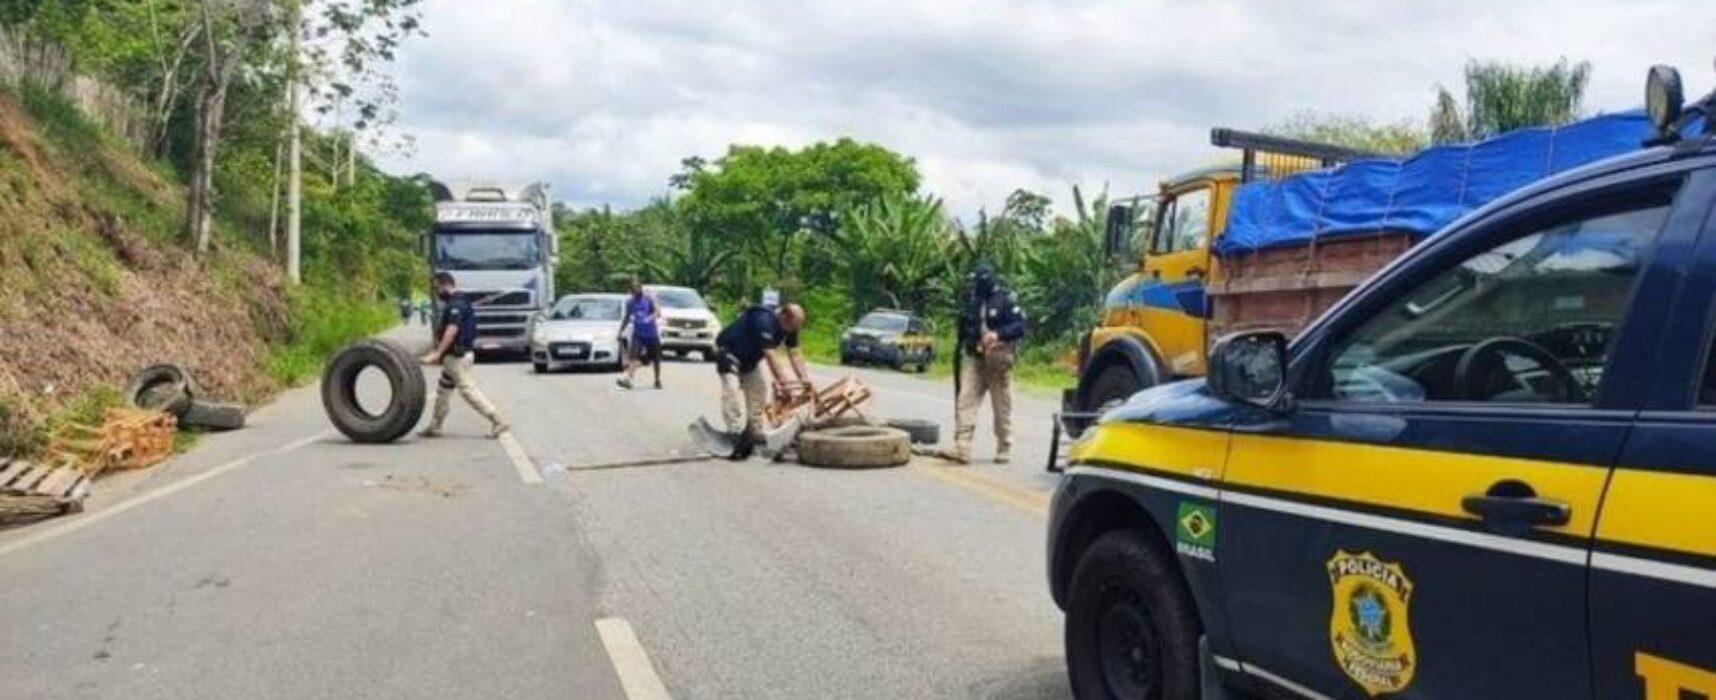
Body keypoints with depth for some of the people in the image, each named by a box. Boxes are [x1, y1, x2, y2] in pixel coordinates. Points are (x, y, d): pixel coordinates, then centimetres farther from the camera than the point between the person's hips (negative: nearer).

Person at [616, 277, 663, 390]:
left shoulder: (650, 298, -8)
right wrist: (621, 332, 14)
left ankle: (657, 380, 28)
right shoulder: (630, 302, 4)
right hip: (638, 334, 2)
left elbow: (658, 312, -18)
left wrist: (650, 318, -37)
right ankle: (627, 378, -29)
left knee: (655, 359, 9)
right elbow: (626, 318, 17)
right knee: (632, 356, -18)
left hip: (652, 334, -2)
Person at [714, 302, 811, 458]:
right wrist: (783, 382, -41)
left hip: (750, 358, 9)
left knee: (758, 393, 7)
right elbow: (770, 355, -40)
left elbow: (795, 354, -11)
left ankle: (759, 435, 12)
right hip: (728, 352, -9)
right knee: (733, 392, -22)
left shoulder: (789, 326, -10)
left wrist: (804, 379, -22)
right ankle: (736, 437, -28)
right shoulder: (763, 321, -37)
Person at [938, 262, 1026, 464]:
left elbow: (1020, 325, -12)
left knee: (1002, 406, 5)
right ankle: (962, 449, -14)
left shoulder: (1005, 299, -6)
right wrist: (962, 347, 20)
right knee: (965, 401, -9)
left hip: (997, 360, -4)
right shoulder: (969, 299, 7)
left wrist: (998, 334, -25)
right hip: (973, 358, 4)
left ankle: (1004, 449, 17)